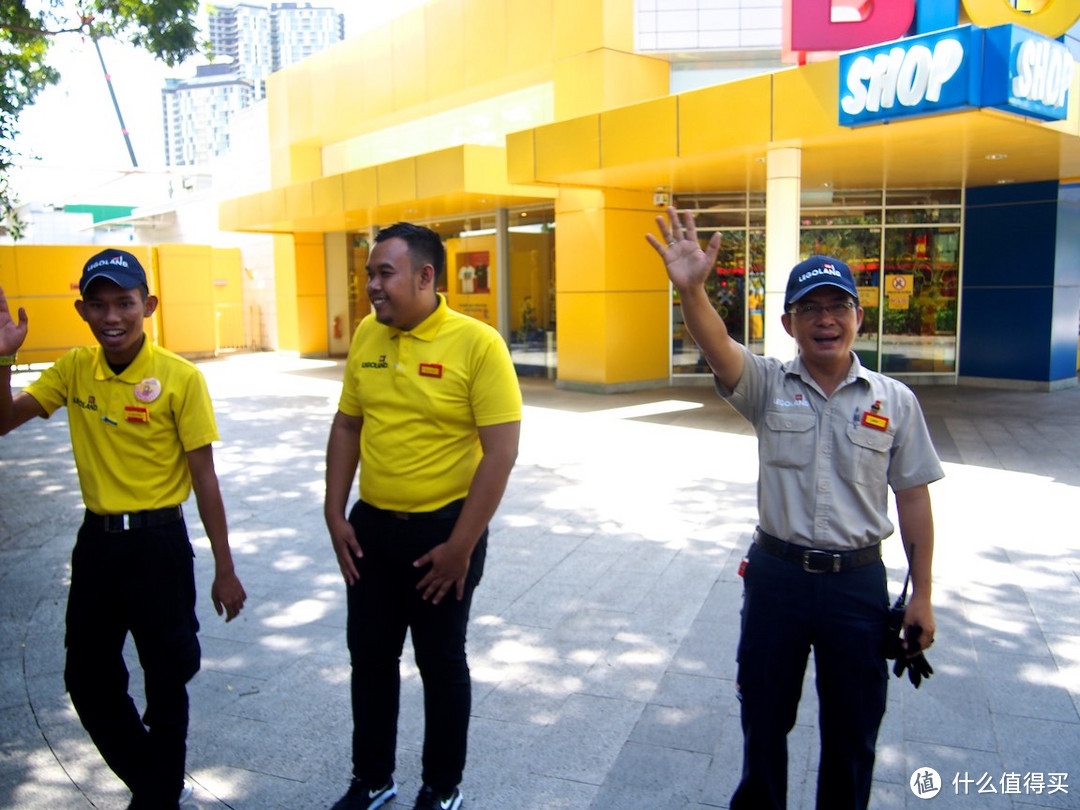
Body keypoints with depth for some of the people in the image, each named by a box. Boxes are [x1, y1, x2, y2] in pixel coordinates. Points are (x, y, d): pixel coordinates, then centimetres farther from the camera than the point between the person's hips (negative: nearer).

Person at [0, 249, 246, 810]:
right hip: (95, 539, 5)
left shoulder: (179, 378, -13)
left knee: (165, 681, 8)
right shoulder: (74, 370, 2)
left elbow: (203, 477, -11)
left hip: (157, 543, -5)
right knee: (87, 679, 16)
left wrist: (224, 569, -8)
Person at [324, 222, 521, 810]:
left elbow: (500, 451, -17)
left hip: (443, 529, -5)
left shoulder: (477, 343, -15)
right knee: (369, 657, 17)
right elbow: (346, 426, 10)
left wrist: (460, 547, -16)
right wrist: (335, 516, 5)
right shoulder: (366, 335, 2)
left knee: (441, 664, 12)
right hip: (371, 525, 5)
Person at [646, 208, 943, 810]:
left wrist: (922, 595, 3)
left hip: (859, 580, 0)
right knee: (763, 717, 17)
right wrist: (692, 290, -47)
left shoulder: (894, 401, -2)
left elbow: (913, 498, 2)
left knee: (852, 731, 15)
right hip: (776, 574, 0)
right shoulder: (768, 386, -5)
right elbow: (717, 346, -26)